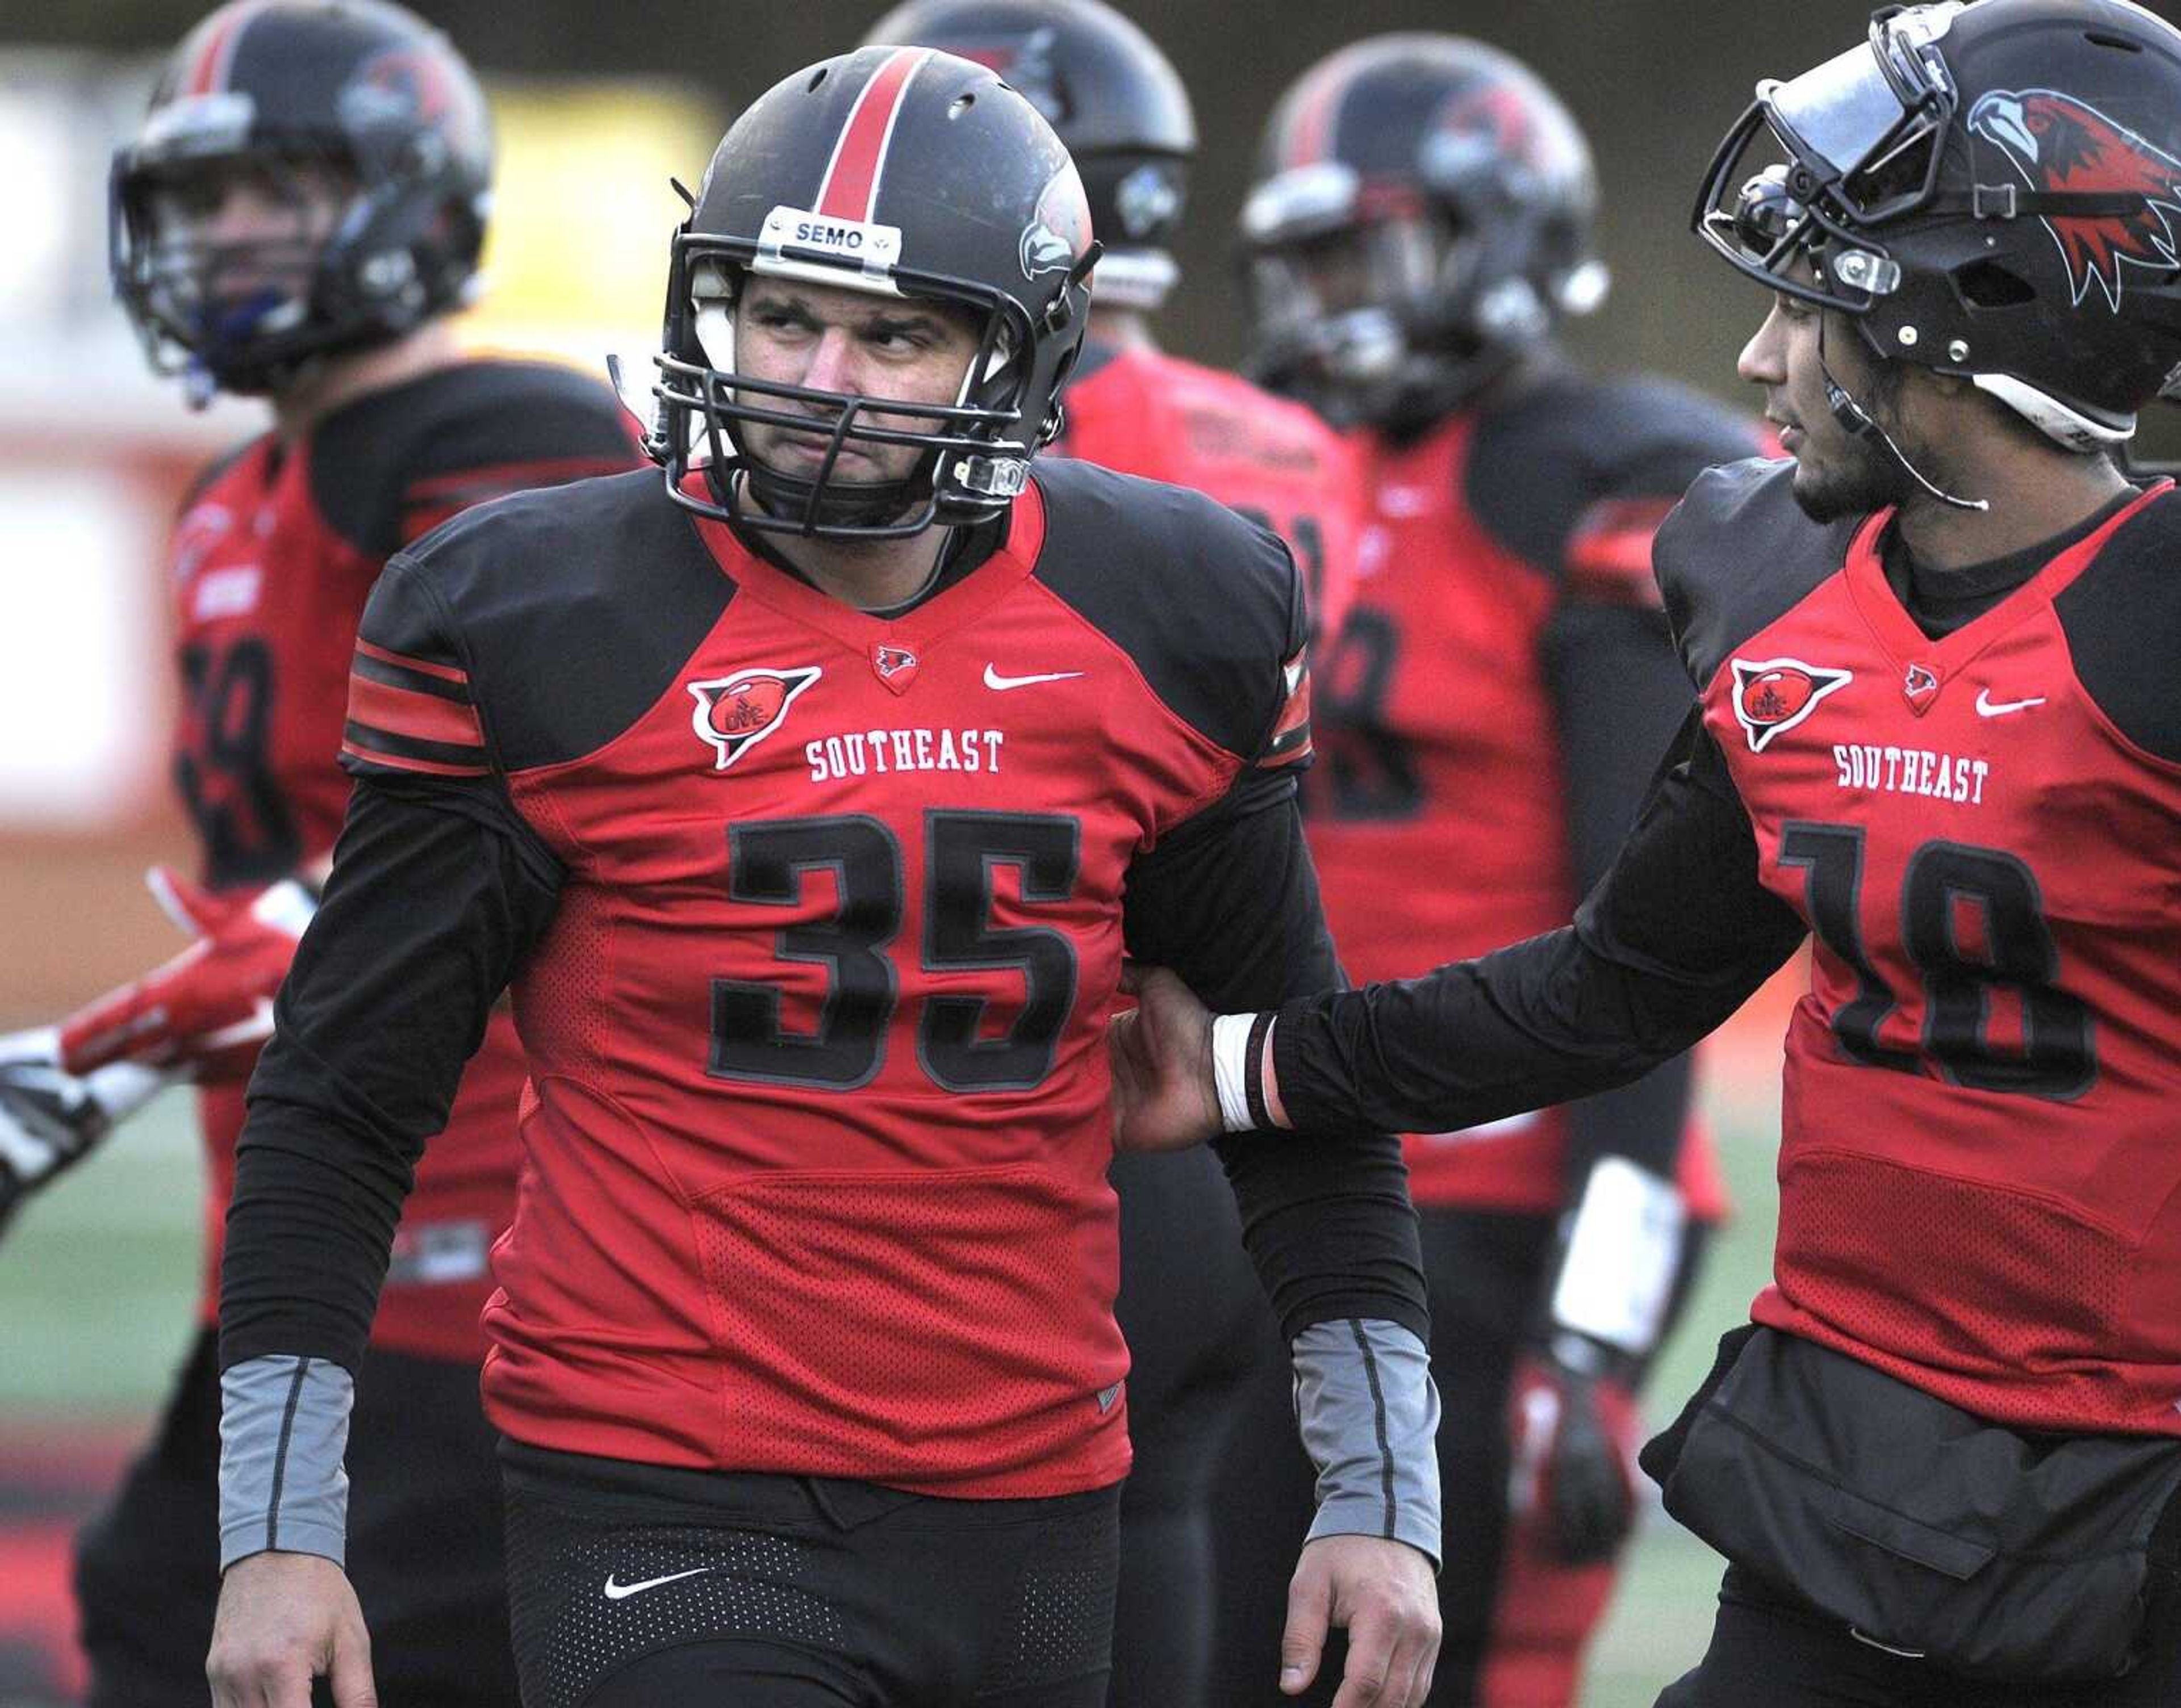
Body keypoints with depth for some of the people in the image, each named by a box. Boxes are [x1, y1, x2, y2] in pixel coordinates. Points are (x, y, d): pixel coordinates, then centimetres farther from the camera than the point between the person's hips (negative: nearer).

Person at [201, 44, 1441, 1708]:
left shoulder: (1160, 625, 4)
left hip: (1030, 1513, 4)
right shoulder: (541, 628, -5)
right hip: (668, 1522, -4)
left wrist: (1380, 1494, 11)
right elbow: (343, 1101, 0)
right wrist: (279, 1528, -4)